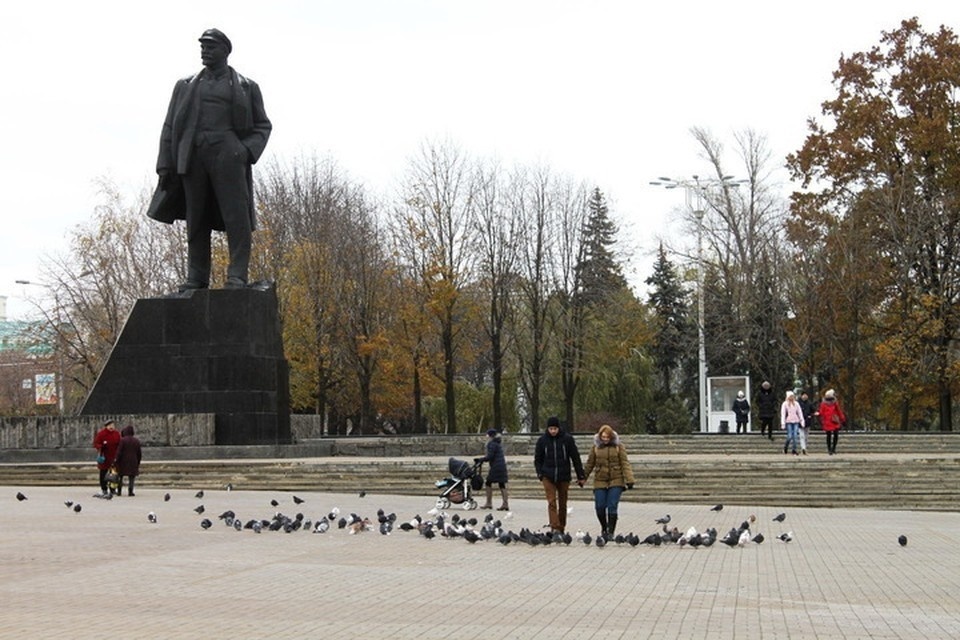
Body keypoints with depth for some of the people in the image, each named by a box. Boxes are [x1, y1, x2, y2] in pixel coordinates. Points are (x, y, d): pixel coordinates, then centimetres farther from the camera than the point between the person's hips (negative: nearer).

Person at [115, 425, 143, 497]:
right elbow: (139, 453, 10)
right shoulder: (136, 441, 5)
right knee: (131, 477, 5)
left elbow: (119, 452, -14)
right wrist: (138, 463, 19)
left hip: (123, 462, -2)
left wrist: (117, 461, -8)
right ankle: (130, 491, -5)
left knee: (120, 477, 11)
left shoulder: (122, 440, -9)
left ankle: (119, 491, 11)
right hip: (133, 463, 2)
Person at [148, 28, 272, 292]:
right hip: (192, 155, 3)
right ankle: (197, 278, 0)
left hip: (227, 154, -2)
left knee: (236, 215, -12)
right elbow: (170, 127, 17)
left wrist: (247, 151, -6)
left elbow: (263, 125, 13)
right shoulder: (185, 86, 20)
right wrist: (165, 165, 6)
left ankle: (237, 276, -13)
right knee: (195, 219, -1)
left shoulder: (246, 87, 15)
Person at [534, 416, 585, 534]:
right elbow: (537, 459, 11)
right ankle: (555, 528, -17)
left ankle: (562, 529, 18)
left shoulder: (568, 439, -2)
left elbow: (576, 458, 2)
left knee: (563, 504, 8)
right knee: (552, 503, -12)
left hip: (564, 477, 0)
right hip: (548, 477, 0)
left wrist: (581, 476, 1)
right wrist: (540, 474, -1)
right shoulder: (542, 440, 1)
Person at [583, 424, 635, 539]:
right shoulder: (596, 447, 7)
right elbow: (590, 464, 15)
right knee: (600, 507, 1)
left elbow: (625, 464, -2)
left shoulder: (619, 447, 1)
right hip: (600, 481, 2)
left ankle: (611, 531, 0)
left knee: (612, 507, -8)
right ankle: (604, 528, 24)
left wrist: (629, 480, -10)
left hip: (616, 481, -2)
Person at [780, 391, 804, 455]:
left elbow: (800, 412, 11)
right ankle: (785, 447, 17)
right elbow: (783, 414, -3)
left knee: (795, 436, -3)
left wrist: (802, 421, 3)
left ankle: (794, 450, 3)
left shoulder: (796, 403, 10)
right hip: (788, 422, -3)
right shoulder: (785, 404, 1)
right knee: (790, 436, -8)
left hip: (796, 421, 3)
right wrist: (783, 423, -9)